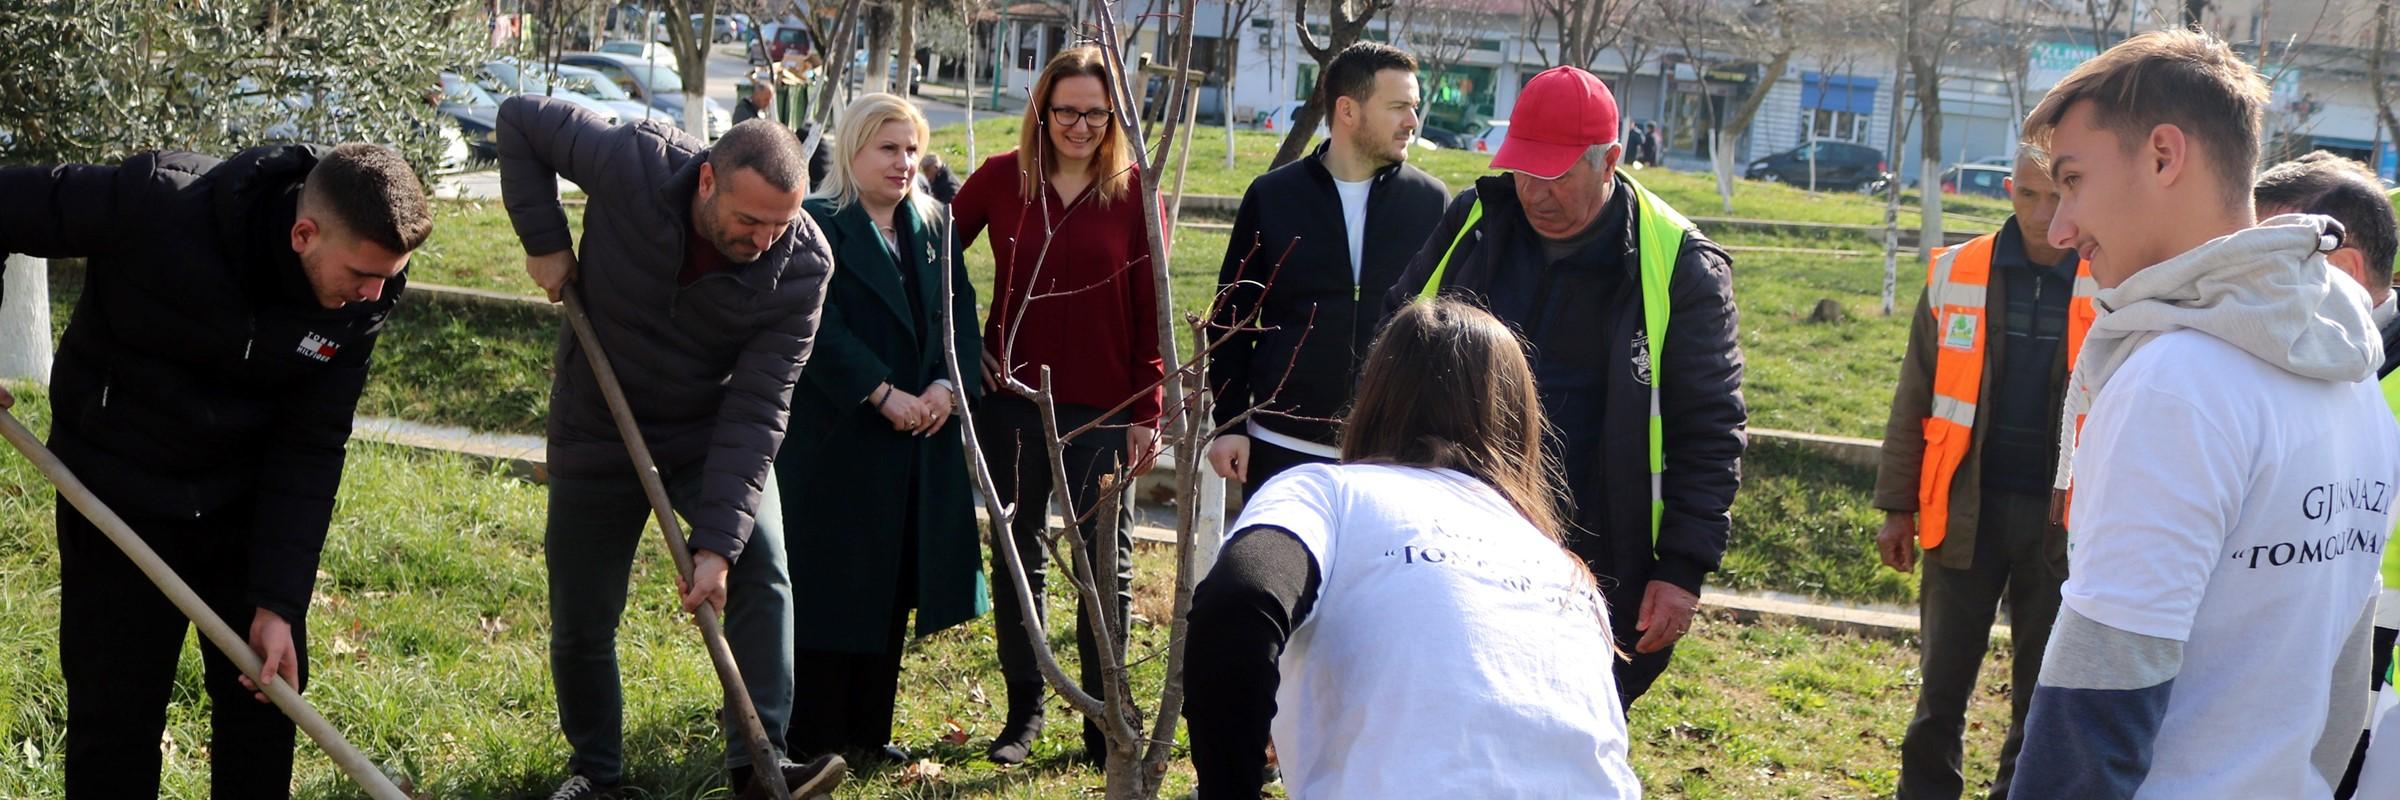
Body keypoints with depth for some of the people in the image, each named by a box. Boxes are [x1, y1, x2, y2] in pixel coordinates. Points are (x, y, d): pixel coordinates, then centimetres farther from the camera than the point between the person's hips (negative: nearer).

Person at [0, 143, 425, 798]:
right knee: (115, 714, 3)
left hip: (246, 504, 3)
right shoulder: (157, 205, -29)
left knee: (269, 692, 11)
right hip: (118, 496, -3)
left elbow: (311, 450, -12)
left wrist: (279, 603, -15)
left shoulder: (363, 299, -16)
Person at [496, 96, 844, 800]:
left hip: (714, 432, 0)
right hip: (599, 429, 0)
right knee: (581, 618, 7)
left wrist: (718, 543, -32)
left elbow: (756, 409, -26)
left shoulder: (802, 265, -25)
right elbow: (521, 116, -10)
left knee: (760, 570, -22)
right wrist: (544, 239, -17)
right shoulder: (633, 164, -27)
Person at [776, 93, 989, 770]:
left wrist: (948, 384, -10)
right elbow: (823, 330, -16)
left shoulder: (932, 227, 13)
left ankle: (869, 731, 22)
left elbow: (960, 314, 6)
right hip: (837, 438, -6)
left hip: (922, 437, 6)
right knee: (830, 587, 0)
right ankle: (814, 740, 10)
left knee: (894, 588, 11)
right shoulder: (818, 225, -7)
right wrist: (884, 394, -20)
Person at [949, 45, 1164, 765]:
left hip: (1103, 408, -2)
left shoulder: (1134, 192, -5)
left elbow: (1150, 309, -4)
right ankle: (1024, 709, 25)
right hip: (1013, 399, 2)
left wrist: (1149, 411, -6)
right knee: (1018, 555, 11)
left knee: (1106, 561, 7)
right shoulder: (1002, 177, -1)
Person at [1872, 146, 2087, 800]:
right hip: (1966, 506, 1)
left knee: (2043, 692, 12)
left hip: (2062, 517, 0)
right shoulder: (1956, 275, -1)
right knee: (1942, 682, 8)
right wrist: (1898, 507, 3)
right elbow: (1914, 401, 4)